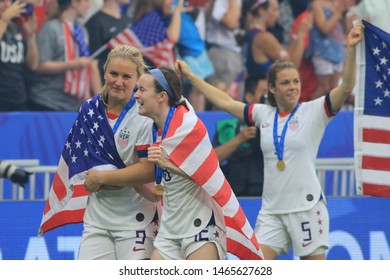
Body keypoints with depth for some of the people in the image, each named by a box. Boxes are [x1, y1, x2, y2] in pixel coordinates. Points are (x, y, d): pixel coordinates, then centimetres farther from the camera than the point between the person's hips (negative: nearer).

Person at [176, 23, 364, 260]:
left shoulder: (313, 112, -3)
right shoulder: (263, 114, 9)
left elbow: (346, 88, -15)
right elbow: (225, 102, 18)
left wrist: (351, 49, -28)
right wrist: (190, 76, 22)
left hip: (306, 206, -4)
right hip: (271, 211, 4)